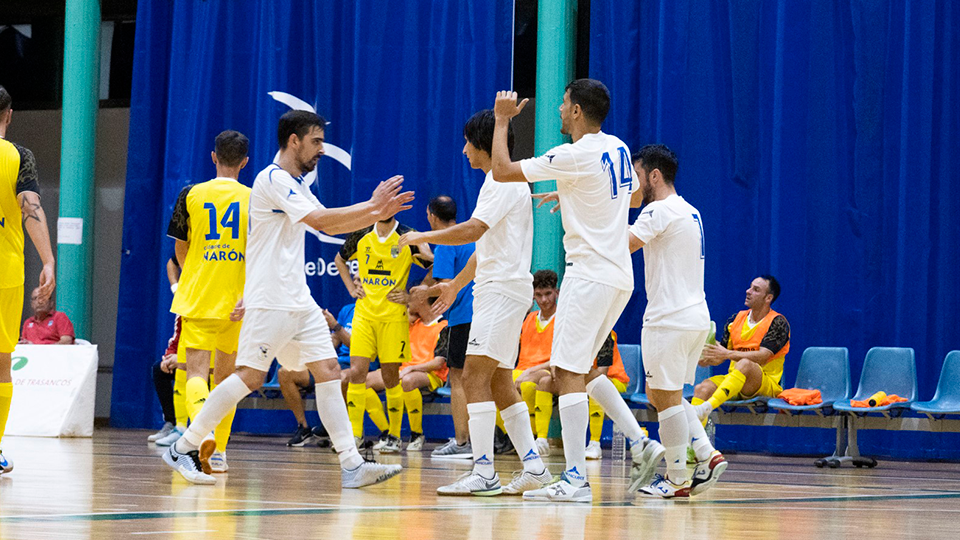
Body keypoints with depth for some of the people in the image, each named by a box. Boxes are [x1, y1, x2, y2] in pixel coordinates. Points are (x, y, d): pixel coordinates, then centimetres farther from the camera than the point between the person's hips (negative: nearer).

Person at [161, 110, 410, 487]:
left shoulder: (295, 184, 19)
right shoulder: (273, 179, -11)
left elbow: (330, 226, 24)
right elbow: (320, 220, -20)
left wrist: (379, 214, 13)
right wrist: (370, 205, -14)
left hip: (298, 299, 9)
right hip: (270, 298, -9)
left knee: (328, 370, 1)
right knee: (250, 376, -10)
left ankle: (352, 465, -3)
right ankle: (183, 449, -1)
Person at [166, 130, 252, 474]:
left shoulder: (191, 195, 2)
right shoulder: (254, 200, 2)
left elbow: (180, 249, 12)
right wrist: (248, 297, -13)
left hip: (196, 299, -1)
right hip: (235, 300, 1)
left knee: (197, 372, -8)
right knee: (226, 377, 15)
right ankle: (219, 452, 20)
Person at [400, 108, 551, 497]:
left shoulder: (504, 181, -11)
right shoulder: (500, 181, 21)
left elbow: (473, 230, -23)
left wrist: (421, 237, -12)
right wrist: (456, 284, 35)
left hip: (503, 289, -11)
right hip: (497, 289, 11)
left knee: (475, 375, -15)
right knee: (499, 382, 10)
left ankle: (484, 472, -19)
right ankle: (533, 466, 11)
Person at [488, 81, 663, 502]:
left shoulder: (574, 156, -14)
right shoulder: (618, 149, 11)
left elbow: (502, 171, -10)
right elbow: (634, 199, 30)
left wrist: (502, 121, 3)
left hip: (590, 274, -9)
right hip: (620, 275, 9)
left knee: (568, 373, -8)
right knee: (582, 368, 19)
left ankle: (575, 480, -13)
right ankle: (640, 445, 11)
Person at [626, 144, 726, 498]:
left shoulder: (660, 211, -13)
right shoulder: (688, 211, 17)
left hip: (670, 319, -9)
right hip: (696, 314, 9)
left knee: (666, 397, -3)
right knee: (665, 395, 17)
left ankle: (677, 479, -1)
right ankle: (707, 456, 8)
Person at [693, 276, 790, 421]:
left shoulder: (778, 323, -3)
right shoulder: (736, 319, 14)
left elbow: (762, 357, -17)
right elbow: (720, 357, 14)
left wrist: (728, 354, -26)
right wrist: (706, 359, -10)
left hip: (766, 384, -6)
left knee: (746, 364, -38)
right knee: (702, 388, -24)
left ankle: (707, 408, -52)